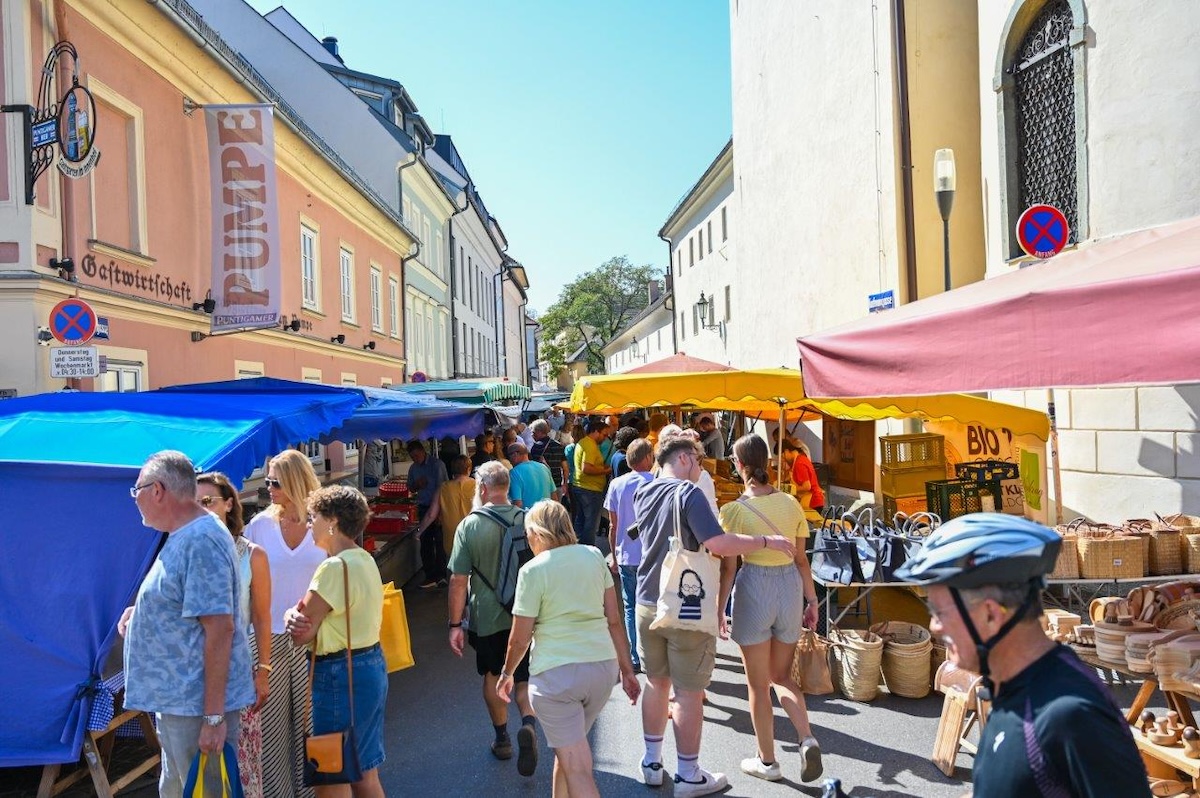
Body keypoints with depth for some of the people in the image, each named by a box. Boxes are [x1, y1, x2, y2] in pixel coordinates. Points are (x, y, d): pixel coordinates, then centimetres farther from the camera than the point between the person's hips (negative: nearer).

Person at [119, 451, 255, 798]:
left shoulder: (201, 541, -22)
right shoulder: (184, 535, 11)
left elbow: (219, 628, -26)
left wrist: (214, 716, -25)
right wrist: (140, 611, 7)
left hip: (196, 704, -10)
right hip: (175, 698, 10)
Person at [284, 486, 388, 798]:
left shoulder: (335, 567, -19)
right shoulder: (365, 560, 9)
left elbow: (301, 635, -17)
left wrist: (294, 616, 2)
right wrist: (301, 617, -11)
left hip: (340, 676, -9)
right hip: (371, 665, 9)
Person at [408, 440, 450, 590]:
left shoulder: (437, 464, -8)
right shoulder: (413, 468, 9)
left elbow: (441, 487, -11)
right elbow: (411, 488, 19)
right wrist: (417, 485, -5)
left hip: (438, 507, -5)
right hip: (423, 508, 5)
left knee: (440, 542, -2)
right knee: (425, 543, 6)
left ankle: (441, 574, 8)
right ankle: (431, 576, 14)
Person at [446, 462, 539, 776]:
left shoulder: (469, 525, -13)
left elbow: (458, 580, -12)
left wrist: (455, 624, -4)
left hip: (487, 617, -1)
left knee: (493, 676, 19)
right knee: (523, 677, 13)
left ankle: (502, 739, 31)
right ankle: (529, 722, -12)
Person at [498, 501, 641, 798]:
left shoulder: (532, 570, -8)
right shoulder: (594, 556, 5)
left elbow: (520, 638, -4)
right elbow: (614, 619, 6)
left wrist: (506, 673, 13)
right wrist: (627, 670, 13)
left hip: (556, 673, -5)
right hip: (603, 666, 5)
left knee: (578, 769, 2)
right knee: (568, 748, 25)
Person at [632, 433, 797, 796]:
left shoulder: (642, 493, 7)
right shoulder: (688, 493, -16)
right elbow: (719, 544, -26)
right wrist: (768, 541, -16)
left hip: (648, 604, 7)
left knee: (656, 682, 19)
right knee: (689, 691, 5)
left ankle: (652, 762, 30)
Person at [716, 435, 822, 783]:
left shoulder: (734, 510, -12)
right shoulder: (791, 503, 0)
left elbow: (728, 568, -10)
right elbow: (801, 559, 5)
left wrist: (718, 610, 0)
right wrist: (811, 600, 15)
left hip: (753, 589, -4)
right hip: (790, 587, 4)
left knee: (758, 684, 12)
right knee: (781, 676, 22)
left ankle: (767, 762, 24)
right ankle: (807, 739, 2)